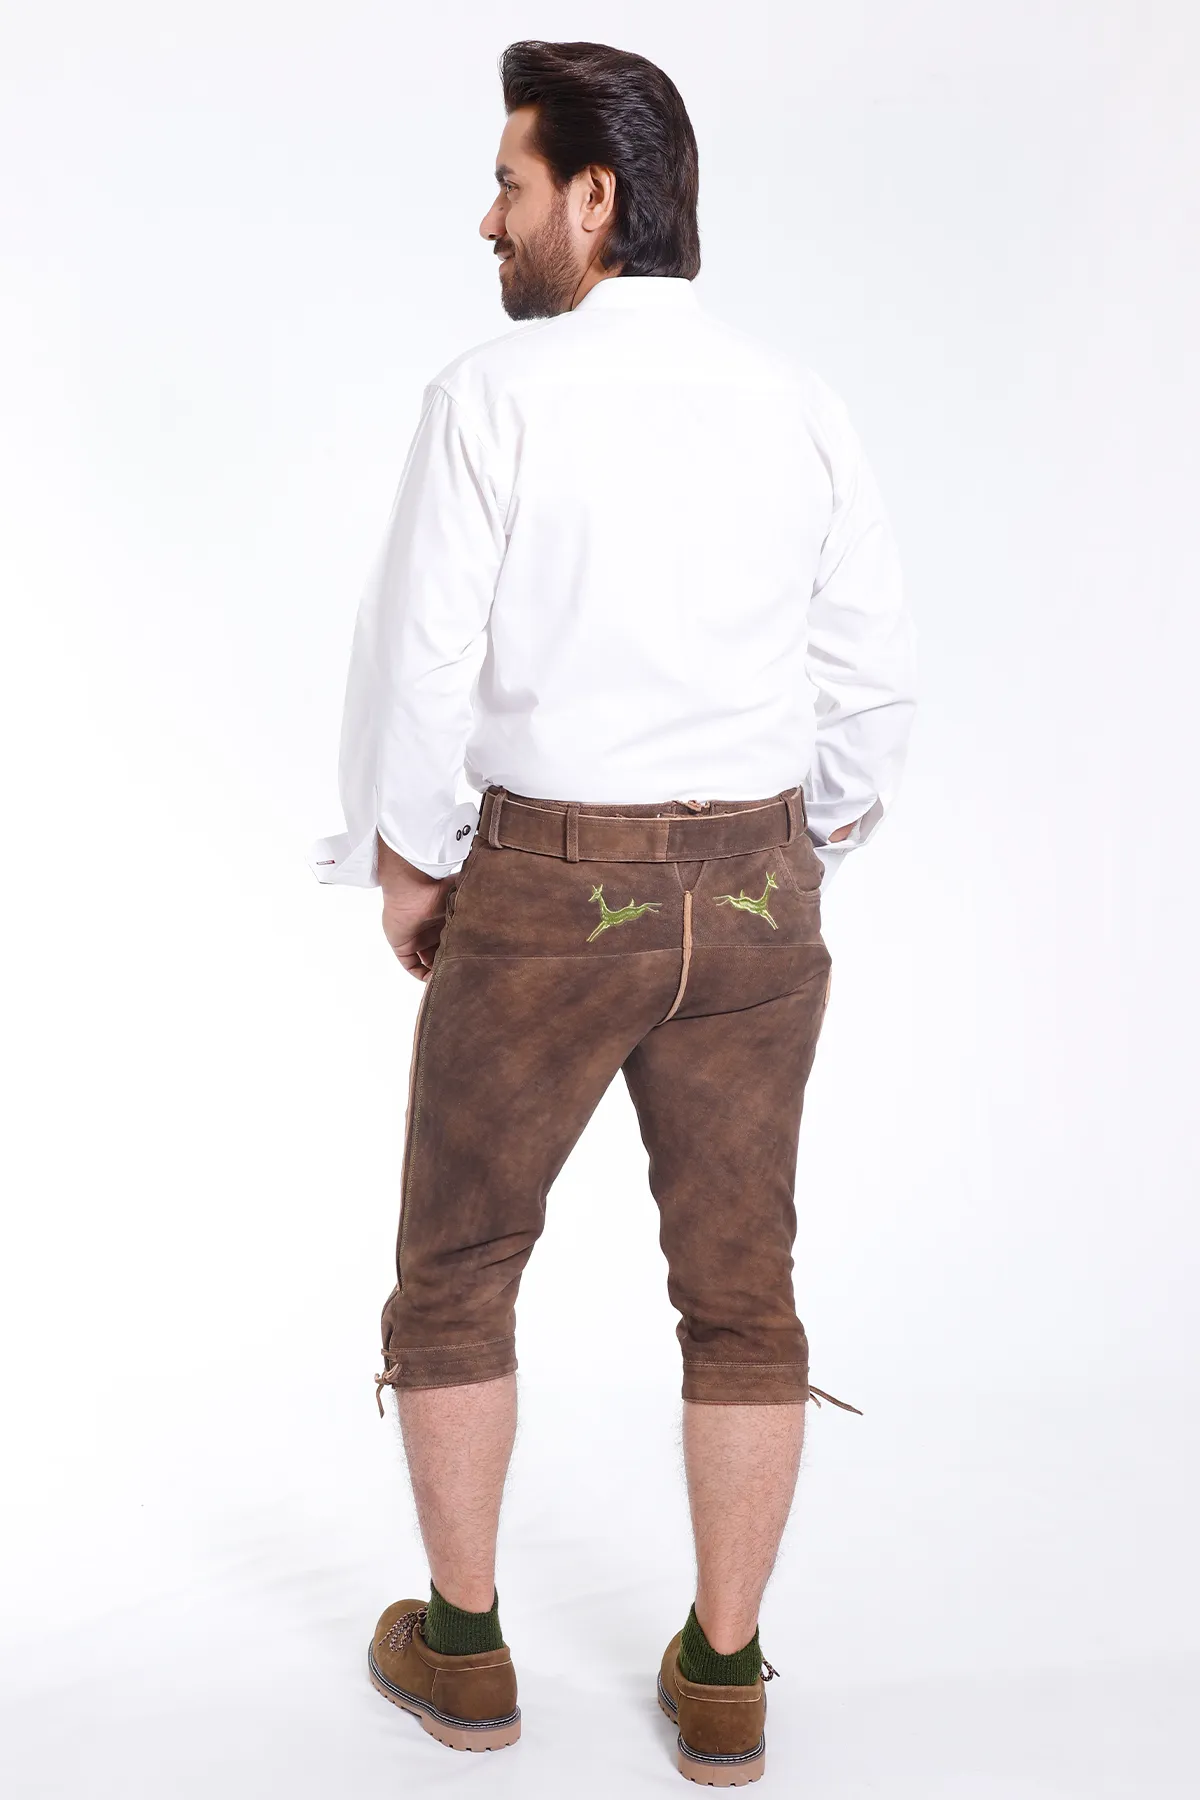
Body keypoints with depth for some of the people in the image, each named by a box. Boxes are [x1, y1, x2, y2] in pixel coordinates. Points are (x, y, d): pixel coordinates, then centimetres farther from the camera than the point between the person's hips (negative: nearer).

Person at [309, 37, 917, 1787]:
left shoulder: (492, 394, -11)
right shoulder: (798, 400, 2)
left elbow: (422, 661, -12)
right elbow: (875, 673, 3)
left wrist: (407, 873, 2)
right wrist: (801, 865, 15)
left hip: (543, 893, -3)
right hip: (753, 889, 4)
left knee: (456, 1267, 16)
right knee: (744, 1292, 11)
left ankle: (462, 1644, 27)